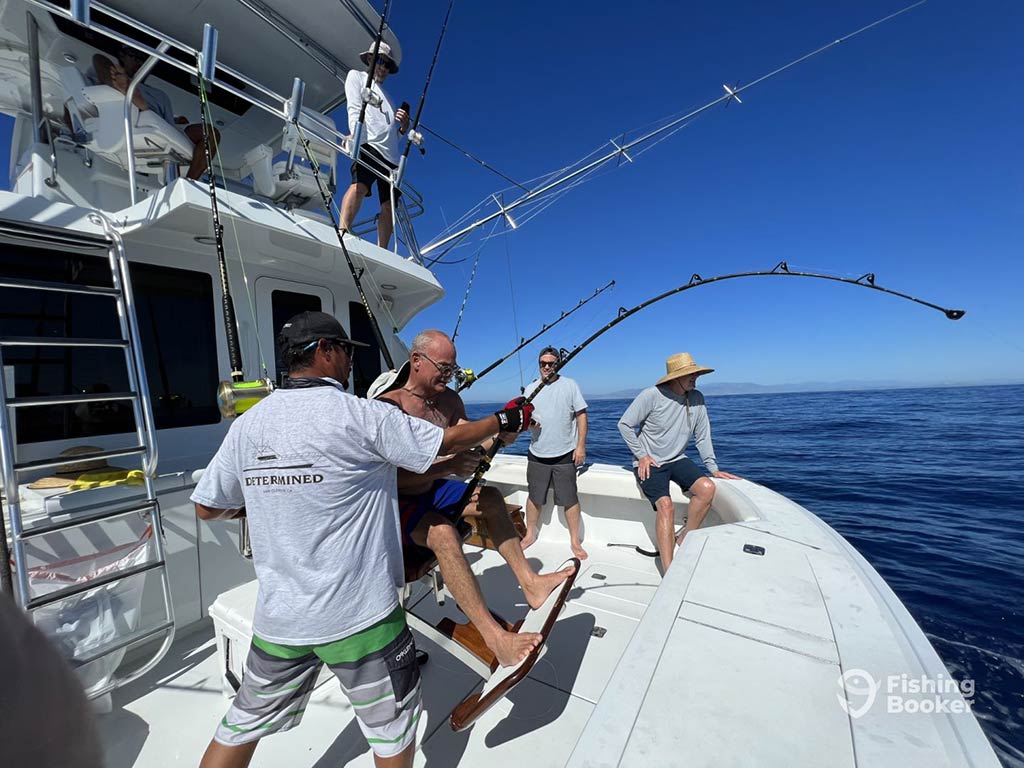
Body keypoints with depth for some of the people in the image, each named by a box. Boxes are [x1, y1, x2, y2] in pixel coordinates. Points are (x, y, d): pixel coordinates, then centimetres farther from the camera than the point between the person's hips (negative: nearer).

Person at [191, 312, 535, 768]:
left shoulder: (247, 424, -1)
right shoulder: (361, 416, -17)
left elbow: (207, 508, 8)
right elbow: (448, 443, -11)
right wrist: (506, 420, 4)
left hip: (279, 615, 6)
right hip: (360, 611, -5)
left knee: (245, 721, 27)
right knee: (392, 721, 18)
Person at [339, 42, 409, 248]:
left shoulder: (387, 98, 38)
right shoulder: (356, 75, 22)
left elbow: (396, 133, 31)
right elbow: (354, 109, 3)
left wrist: (404, 125, 9)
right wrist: (356, 136, -15)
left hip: (391, 153, 6)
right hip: (368, 144, -6)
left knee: (389, 206, -7)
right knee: (359, 186, -32)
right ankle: (342, 231, -42)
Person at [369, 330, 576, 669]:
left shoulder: (449, 400, 0)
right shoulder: (389, 404, -24)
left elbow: (469, 444, 2)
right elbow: (393, 475, -29)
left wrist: (498, 436, -18)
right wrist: (447, 467, -36)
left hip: (431, 490, 8)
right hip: (395, 501, -8)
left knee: (491, 499, 4)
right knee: (443, 532, -33)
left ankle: (529, 582, 12)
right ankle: (496, 638, -25)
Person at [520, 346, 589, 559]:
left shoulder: (570, 385, -1)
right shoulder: (530, 388, 7)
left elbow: (581, 415, -2)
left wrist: (581, 445, -8)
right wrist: (527, 421, -13)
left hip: (565, 455, -2)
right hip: (537, 455, 3)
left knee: (570, 500, 3)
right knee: (534, 498, 14)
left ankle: (575, 541, 21)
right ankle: (530, 535, 32)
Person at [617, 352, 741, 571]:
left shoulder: (697, 398, 0)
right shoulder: (651, 395, -16)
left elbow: (702, 436, 8)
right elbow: (624, 424, -10)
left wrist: (713, 468, 5)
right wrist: (641, 455, -11)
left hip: (677, 460, 5)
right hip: (649, 463, -5)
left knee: (707, 488, -19)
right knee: (666, 506, -23)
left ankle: (683, 541, 2)